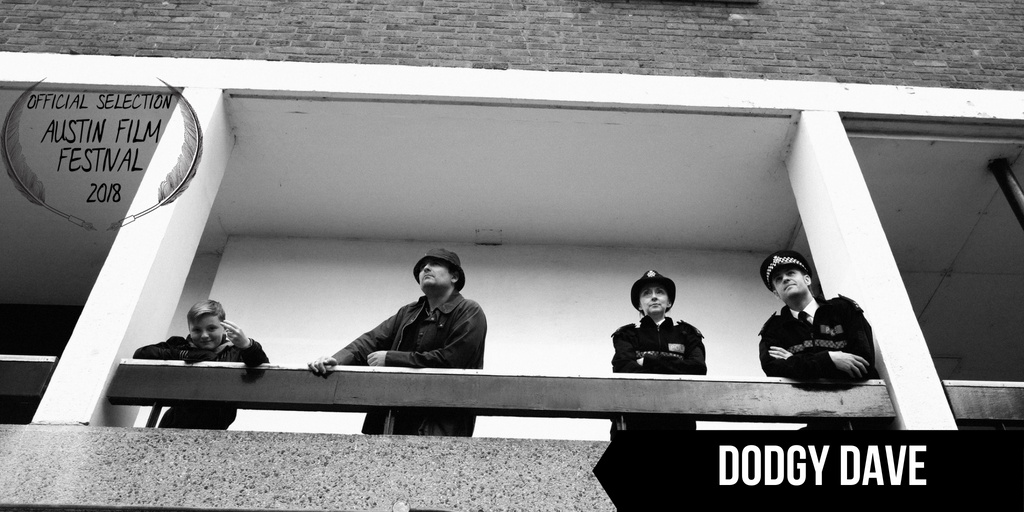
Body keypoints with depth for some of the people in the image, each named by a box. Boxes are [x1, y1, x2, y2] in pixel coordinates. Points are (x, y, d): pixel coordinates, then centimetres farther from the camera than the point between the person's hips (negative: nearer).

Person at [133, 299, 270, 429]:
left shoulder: (235, 352, 1)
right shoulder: (181, 346, 6)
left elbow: (263, 366, -14)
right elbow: (140, 354, -3)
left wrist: (247, 346, -32)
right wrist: (181, 355, -10)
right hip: (175, 426, -1)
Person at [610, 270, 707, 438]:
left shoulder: (687, 333, 18)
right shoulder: (627, 334, 15)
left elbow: (698, 368, 0)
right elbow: (625, 369, -4)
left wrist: (648, 361, -4)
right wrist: (677, 372, -8)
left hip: (677, 419, 1)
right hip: (635, 419, -1)